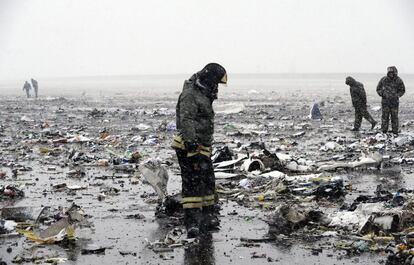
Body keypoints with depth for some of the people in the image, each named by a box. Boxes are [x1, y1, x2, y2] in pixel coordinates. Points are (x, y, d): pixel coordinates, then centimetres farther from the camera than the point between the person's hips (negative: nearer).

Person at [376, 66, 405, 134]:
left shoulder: (399, 80, -4)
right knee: (385, 117, -1)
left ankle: (395, 132, 10)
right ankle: (384, 132, 5)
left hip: (394, 102, 0)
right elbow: (378, 89, 8)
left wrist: (397, 95, -7)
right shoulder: (383, 80, -3)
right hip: (385, 101, 0)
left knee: (394, 117, 2)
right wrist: (382, 94, -9)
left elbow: (402, 90, 9)